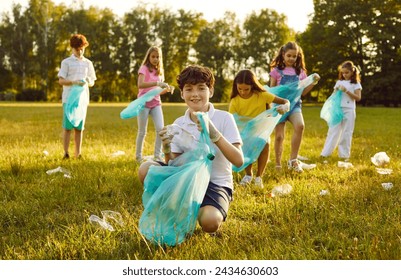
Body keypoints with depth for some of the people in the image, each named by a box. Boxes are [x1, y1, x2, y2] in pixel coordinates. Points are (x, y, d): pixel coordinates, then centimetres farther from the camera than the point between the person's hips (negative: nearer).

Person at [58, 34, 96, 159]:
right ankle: (66, 153, 0)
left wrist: (89, 81, -9)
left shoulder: (88, 63, 14)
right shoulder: (66, 62, 3)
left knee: (79, 127, 6)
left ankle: (78, 154, 10)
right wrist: (74, 82, -19)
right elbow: (61, 80, -3)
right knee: (67, 126, -4)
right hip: (69, 98, -3)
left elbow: (92, 82, 15)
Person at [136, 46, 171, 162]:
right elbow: (140, 85, -24)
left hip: (156, 103, 5)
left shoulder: (160, 71, 12)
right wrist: (157, 83, -33)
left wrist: (167, 89, -6)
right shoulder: (144, 68, -6)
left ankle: (157, 155, 2)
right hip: (144, 103, -5)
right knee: (142, 132, 2)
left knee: (160, 129, -9)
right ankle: (138, 156, 17)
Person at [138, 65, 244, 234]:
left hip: (216, 184, -4)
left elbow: (239, 161, -16)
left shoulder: (224, 118, -7)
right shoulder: (179, 123, 5)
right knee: (145, 169, -17)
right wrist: (166, 150, -18)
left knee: (210, 222, -35)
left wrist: (215, 134, -28)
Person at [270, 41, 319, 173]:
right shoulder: (276, 71, 3)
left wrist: (314, 82, 0)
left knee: (300, 125, -29)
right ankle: (278, 164, 15)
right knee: (279, 136, -4)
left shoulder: (300, 72, 11)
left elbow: (303, 92, 13)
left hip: (294, 104, 1)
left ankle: (293, 160, -19)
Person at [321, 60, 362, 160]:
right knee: (333, 131, 1)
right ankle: (325, 153, 1)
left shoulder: (355, 84, 3)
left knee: (346, 133, 2)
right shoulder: (339, 82, 14)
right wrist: (337, 90, -4)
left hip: (349, 111, -3)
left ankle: (344, 155, 8)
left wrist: (347, 91, -13)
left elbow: (358, 97, -6)